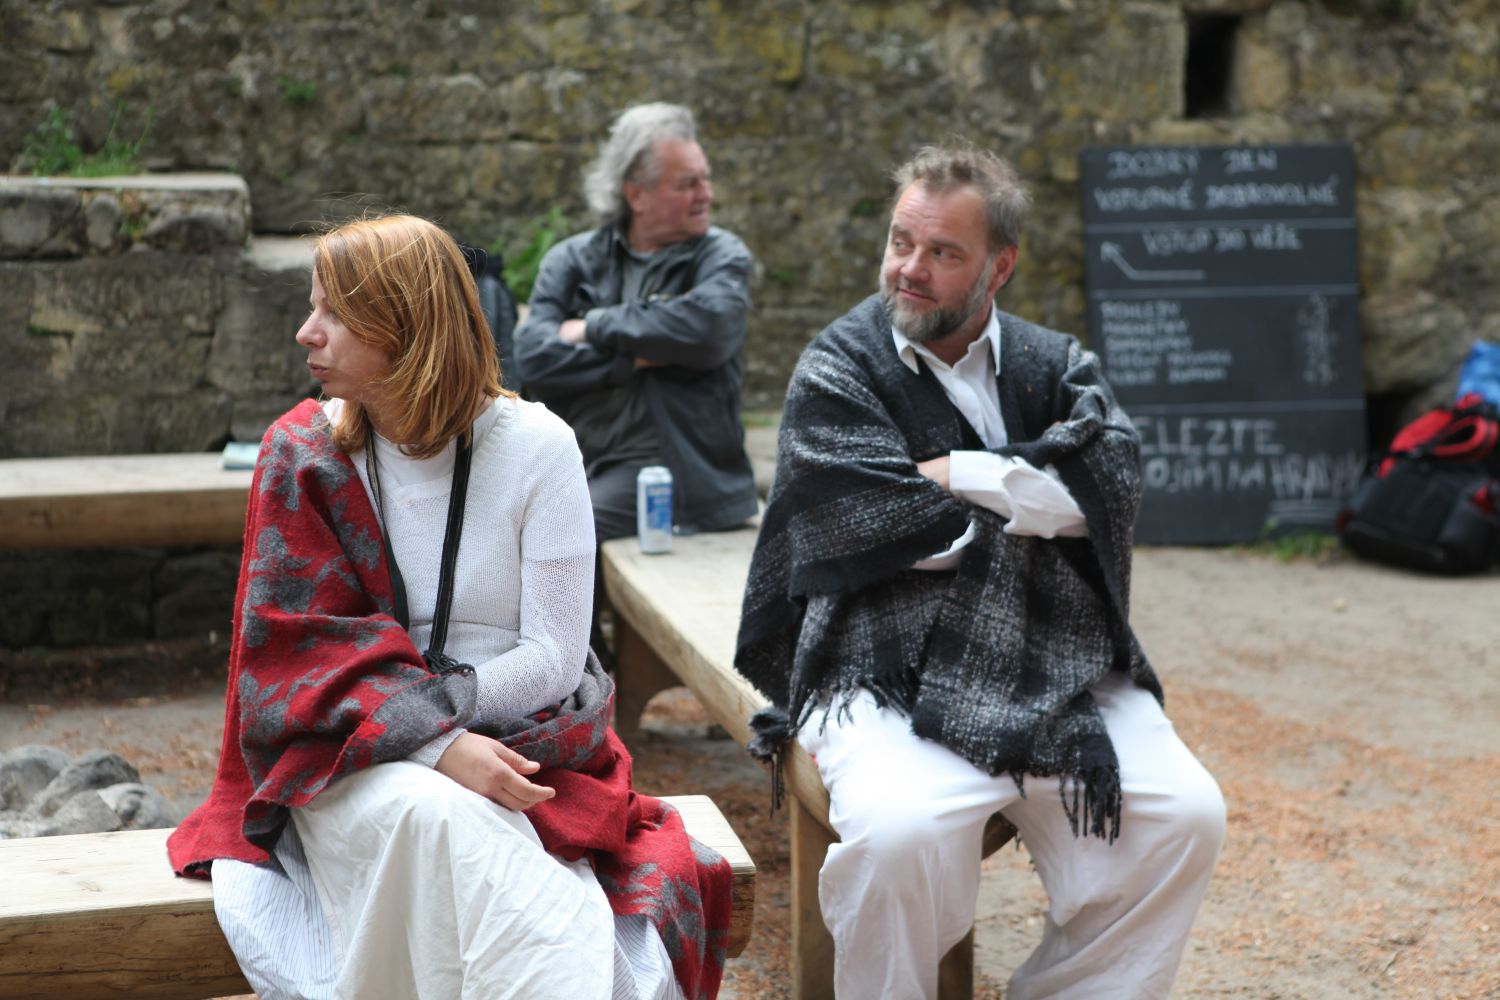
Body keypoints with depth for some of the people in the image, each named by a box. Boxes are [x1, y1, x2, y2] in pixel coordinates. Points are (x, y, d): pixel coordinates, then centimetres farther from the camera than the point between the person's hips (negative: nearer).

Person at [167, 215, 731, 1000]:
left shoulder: (534, 446, -1)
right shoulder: (302, 454, 4)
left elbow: (554, 661, -4)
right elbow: (303, 649, -5)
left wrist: (423, 700, -11)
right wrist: (439, 744, -20)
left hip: (516, 743, -1)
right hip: (352, 758, 1)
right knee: (435, 816, -34)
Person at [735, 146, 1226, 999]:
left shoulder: (1058, 367, 15)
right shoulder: (839, 371, 5)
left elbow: (1113, 482, -4)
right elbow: (886, 522, -10)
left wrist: (953, 476, -7)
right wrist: (1037, 498, -1)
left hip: (1063, 673, 4)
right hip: (895, 679, -3)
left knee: (1184, 818, -19)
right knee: (898, 834, -32)